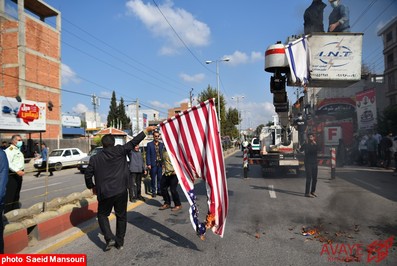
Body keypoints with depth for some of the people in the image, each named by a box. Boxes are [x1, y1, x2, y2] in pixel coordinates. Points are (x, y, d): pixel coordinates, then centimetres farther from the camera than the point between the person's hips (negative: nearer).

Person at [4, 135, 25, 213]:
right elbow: (8, 163, -24)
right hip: (11, 175, -10)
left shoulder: (19, 150, 17)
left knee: (16, 194, 17)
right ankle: (7, 213, -1)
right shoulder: (9, 150, -14)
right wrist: (17, 171, -31)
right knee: (9, 195, -6)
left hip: (18, 174, 10)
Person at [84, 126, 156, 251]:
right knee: (121, 216, 15)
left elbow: (87, 175, 6)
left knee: (102, 215, 20)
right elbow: (133, 142, -1)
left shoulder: (95, 158, 2)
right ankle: (119, 242, 21)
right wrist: (147, 130, 5)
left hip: (105, 193, 0)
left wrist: (92, 187, 24)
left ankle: (109, 238, 4)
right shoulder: (119, 151, -4)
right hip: (121, 191, 0)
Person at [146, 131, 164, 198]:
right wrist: (148, 164, -8)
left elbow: (163, 154, 9)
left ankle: (159, 191, 17)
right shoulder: (149, 144, 3)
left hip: (160, 164, 2)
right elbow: (148, 155, -1)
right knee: (153, 179, 3)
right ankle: (153, 192, 13)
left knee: (160, 178, 6)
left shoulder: (162, 144, 11)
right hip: (153, 164, -2)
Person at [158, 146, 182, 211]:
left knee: (173, 189, -4)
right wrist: (163, 170, 15)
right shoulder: (164, 150, 11)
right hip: (166, 173, 8)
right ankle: (167, 203, 28)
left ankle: (178, 205, 15)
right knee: (163, 187, 10)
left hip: (173, 173, -8)